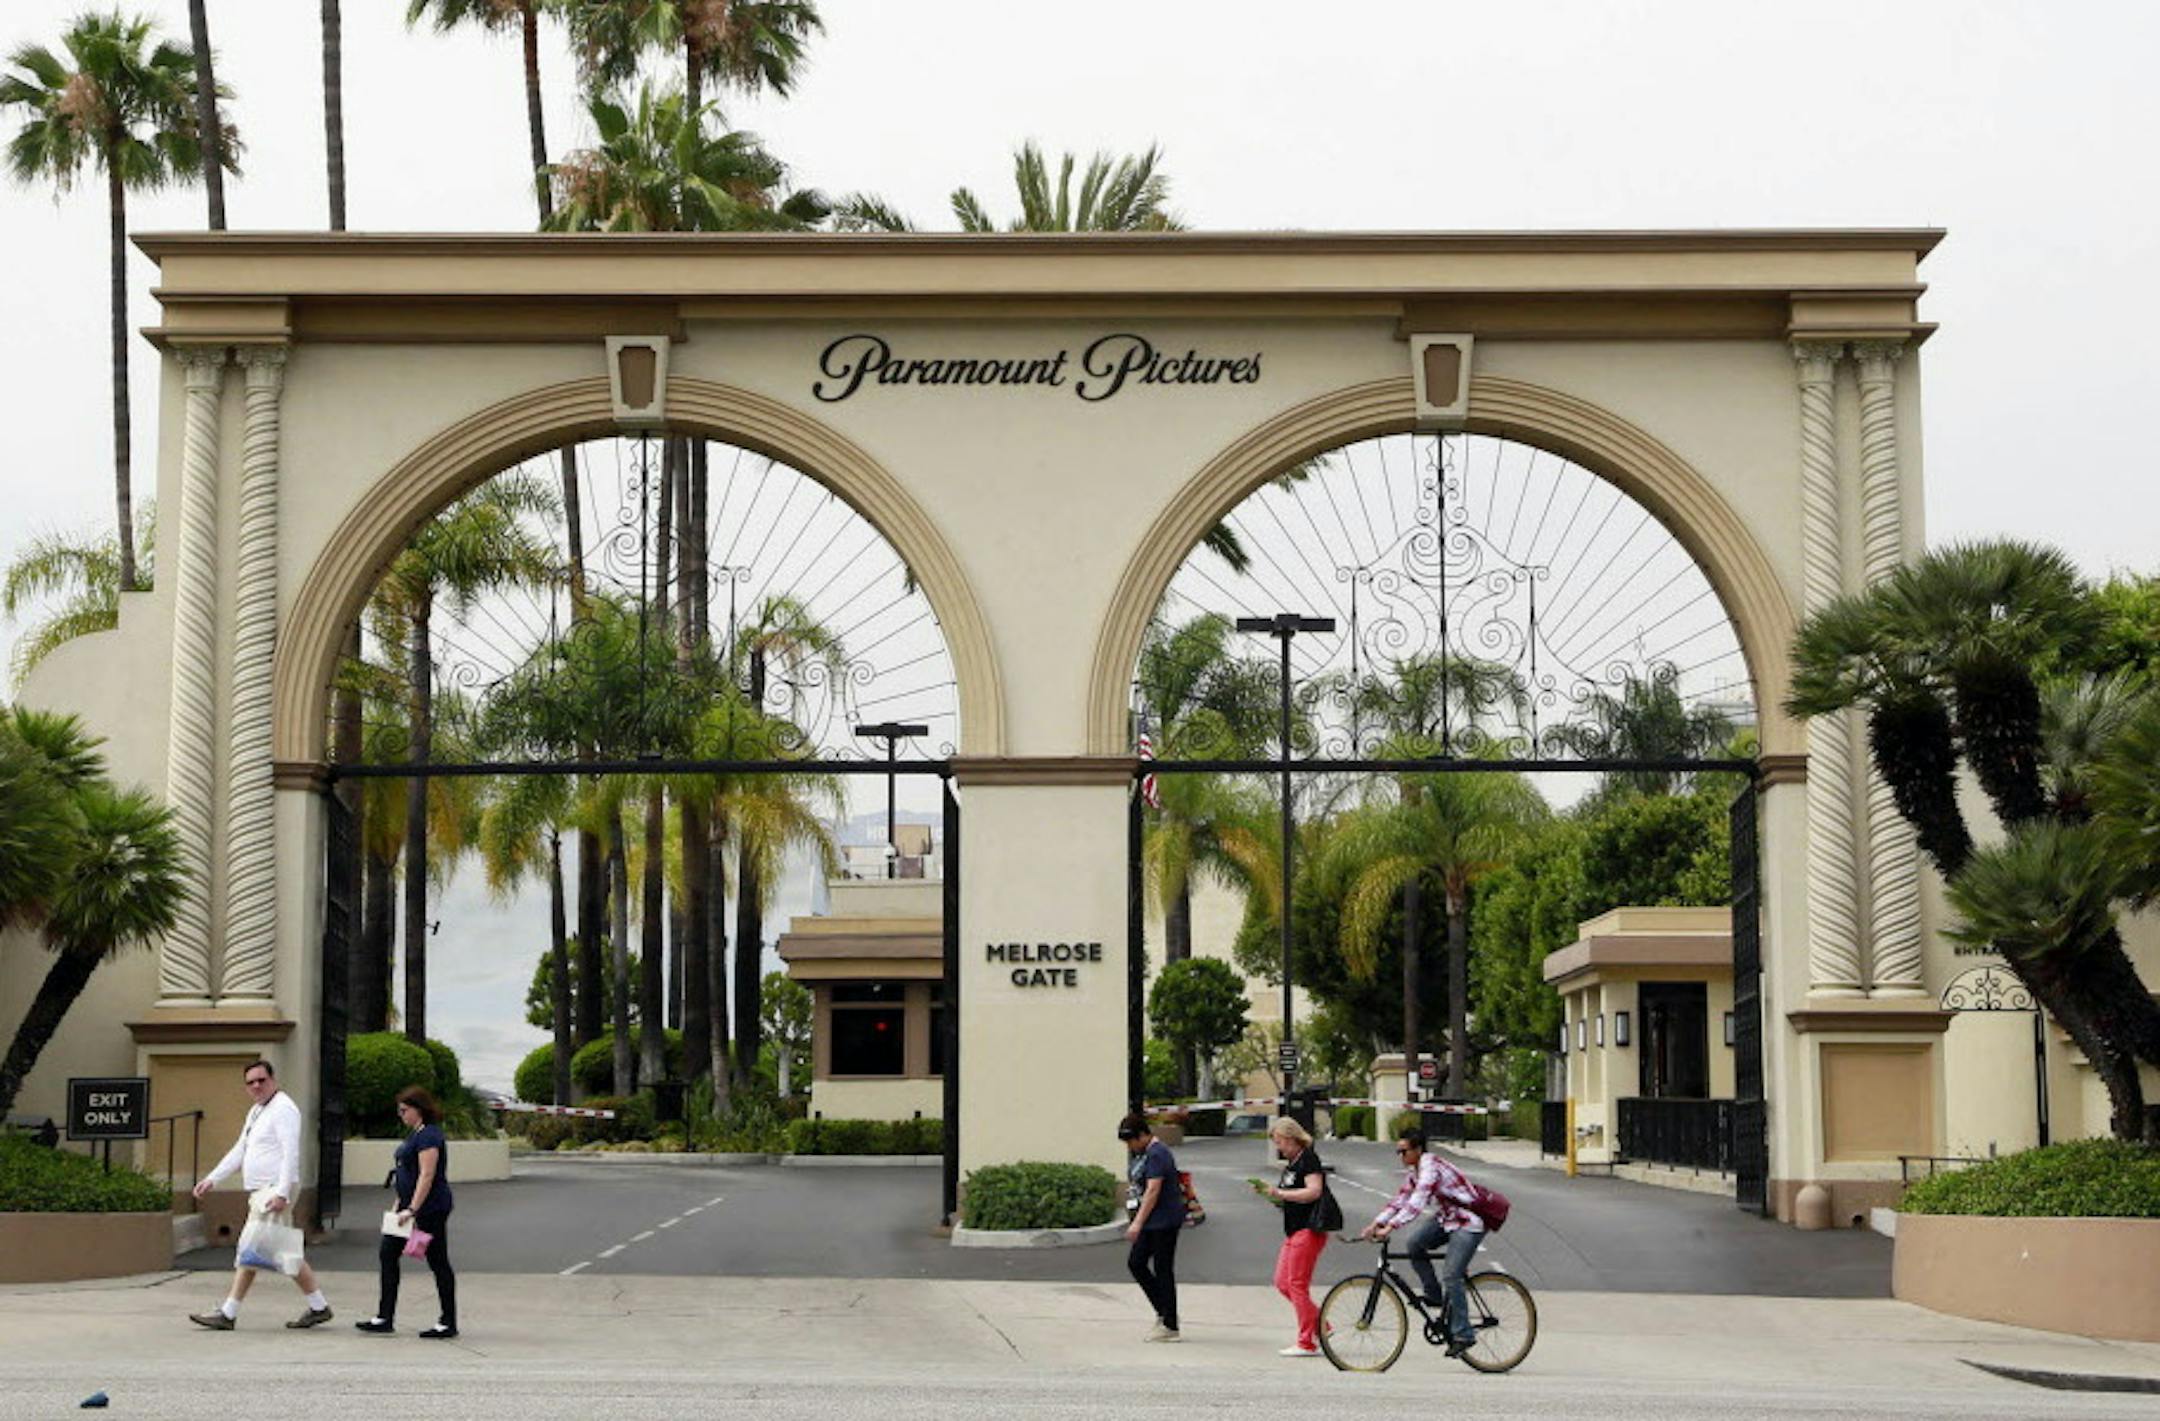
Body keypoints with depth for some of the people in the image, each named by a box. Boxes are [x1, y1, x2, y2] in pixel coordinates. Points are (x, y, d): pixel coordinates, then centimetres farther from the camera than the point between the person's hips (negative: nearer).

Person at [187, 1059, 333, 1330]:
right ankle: (319, 1307, 14)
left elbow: (291, 1153, -19)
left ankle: (228, 1314, -7)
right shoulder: (256, 1111, 20)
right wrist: (212, 1178, 16)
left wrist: (281, 1193, -26)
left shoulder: (282, 1109, -10)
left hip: (275, 1190, -10)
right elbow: (239, 1150, 24)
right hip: (260, 1191, 10)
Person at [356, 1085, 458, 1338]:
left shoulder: (429, 1135, -17)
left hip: (430, 1210, -11)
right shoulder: (416, 1135, 15)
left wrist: (412, 1210, -27)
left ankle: (449, 1324, 5)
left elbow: (427, 1176, -23)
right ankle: (385, 1318, 11)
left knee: (438, 1262, -3)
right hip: (411, 1205, 11)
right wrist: (400, 1205, 21)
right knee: (388, 1254, 8)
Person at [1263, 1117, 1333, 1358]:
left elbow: (1314, 1191, -23)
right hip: (1294, 1230, 10)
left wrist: (1281, 1193, -24)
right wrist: (1272, 1193, 11)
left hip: (1308, 1229, -10)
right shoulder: (1291, 1164, 19)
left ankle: (1306, 1343, -5)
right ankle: (1321, 1324, 16)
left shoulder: (1308, 1159, -11)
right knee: (1282, 1283, 8)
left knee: (1297, 1284, -9)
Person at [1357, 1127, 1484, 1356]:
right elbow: (1401, 1198, 7)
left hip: (1468, 1222, -9)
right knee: (1413, 1245, -8)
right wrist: (1376, 1223, -4)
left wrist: (1390, 1227, -42)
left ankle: (1463, 1335, -9)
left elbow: (1417, 1201, -36)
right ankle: (1434, 1295, 6)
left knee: (1451, 1277, -16)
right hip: (1445, 1217, 9)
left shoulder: (1430, 1167, -25)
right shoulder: (1413, 1171, 5)